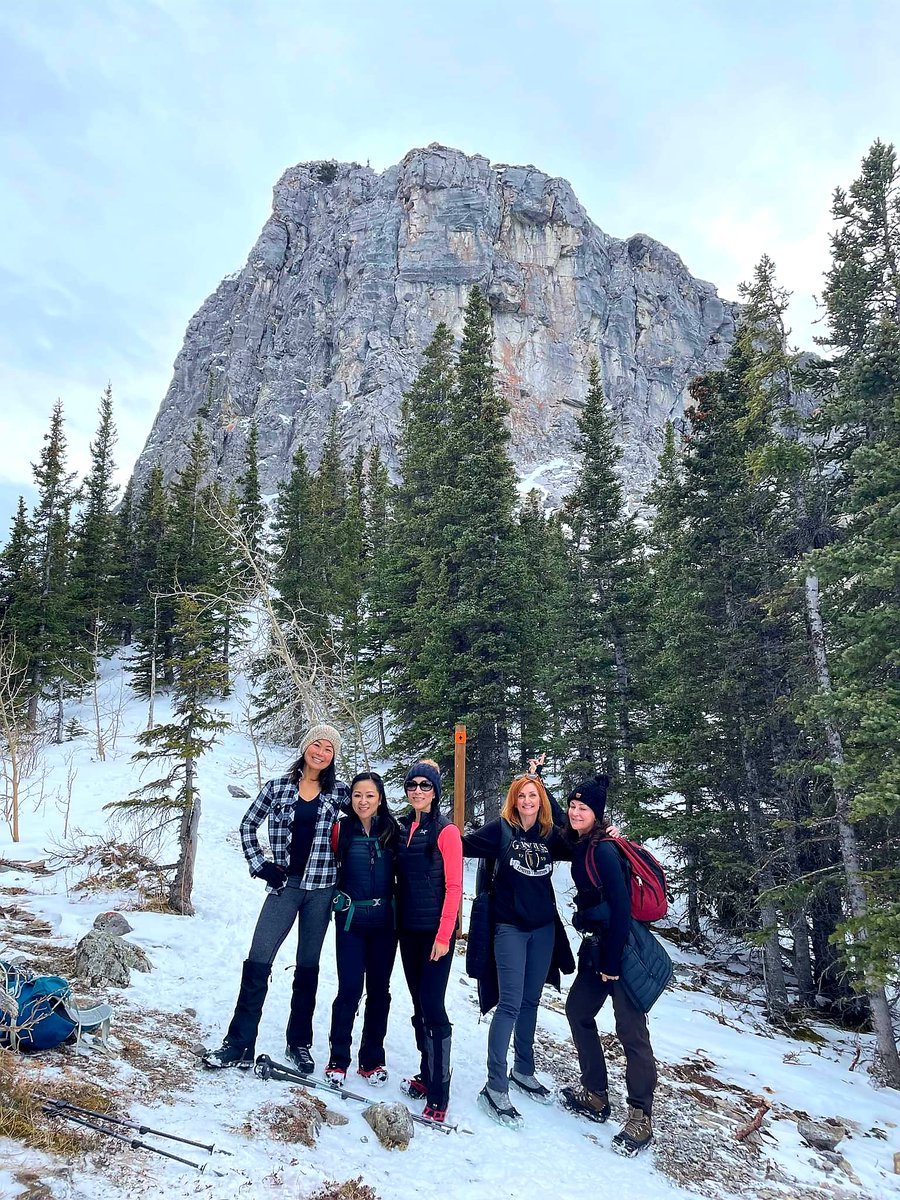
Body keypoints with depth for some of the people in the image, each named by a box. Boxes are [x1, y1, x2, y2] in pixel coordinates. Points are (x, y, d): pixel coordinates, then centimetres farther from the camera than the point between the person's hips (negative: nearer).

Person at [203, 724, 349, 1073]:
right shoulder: (278, 788, 0)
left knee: (307, 966, 10)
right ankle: (239, 1043, 9)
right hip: (284, 885, 0)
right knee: (258, 962, -3)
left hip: (320, 887, 0)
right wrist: (259, 865, 1)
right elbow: (247, 826, 9)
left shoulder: (338, 792, 0)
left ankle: (299, 1043, 24)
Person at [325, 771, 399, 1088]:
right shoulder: (341, 829, -4)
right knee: (349, 990, -4)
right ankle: (338, 1059, 13)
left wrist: (398, 907, 5)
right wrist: (339, 897, 3)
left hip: (385, 921, 2)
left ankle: (372, 1059, 23)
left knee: (379, 990, 9)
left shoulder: (392, 830, -1)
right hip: (351, 920, -1)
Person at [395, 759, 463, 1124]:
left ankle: (438, 1095, -2)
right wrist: (397, 918, 9)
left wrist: (444, 935, -16)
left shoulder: (446, 831, -10)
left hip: (436, 930, -6)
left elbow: (453, 886, -13)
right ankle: (427, 1074, 27)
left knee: (432, 1006, -8)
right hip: (408, 929, 6)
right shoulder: (401, 827, 7)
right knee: (419, 1004, 14)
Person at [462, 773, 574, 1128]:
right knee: (510, 1004, -8)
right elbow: (465, 844, -14)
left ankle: (523, 1071, 31)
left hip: (543, 928, 4)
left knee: (530, 1002, 15)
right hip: (509, 927, -4)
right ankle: (495, 1088, 0)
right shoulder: (501, 829, -8)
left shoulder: (549, 835, 2)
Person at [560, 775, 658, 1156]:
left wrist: (612, 963, -17)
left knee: (630, 1030, -2)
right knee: (578, 1010, 17)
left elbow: (621, 906, -21)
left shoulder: (604, 850, -19)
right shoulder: (580, 846, 5)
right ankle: (595, 1096, 30)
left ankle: (640, 1118, 10)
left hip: (622, 948, -10)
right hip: (597, 944, 10)